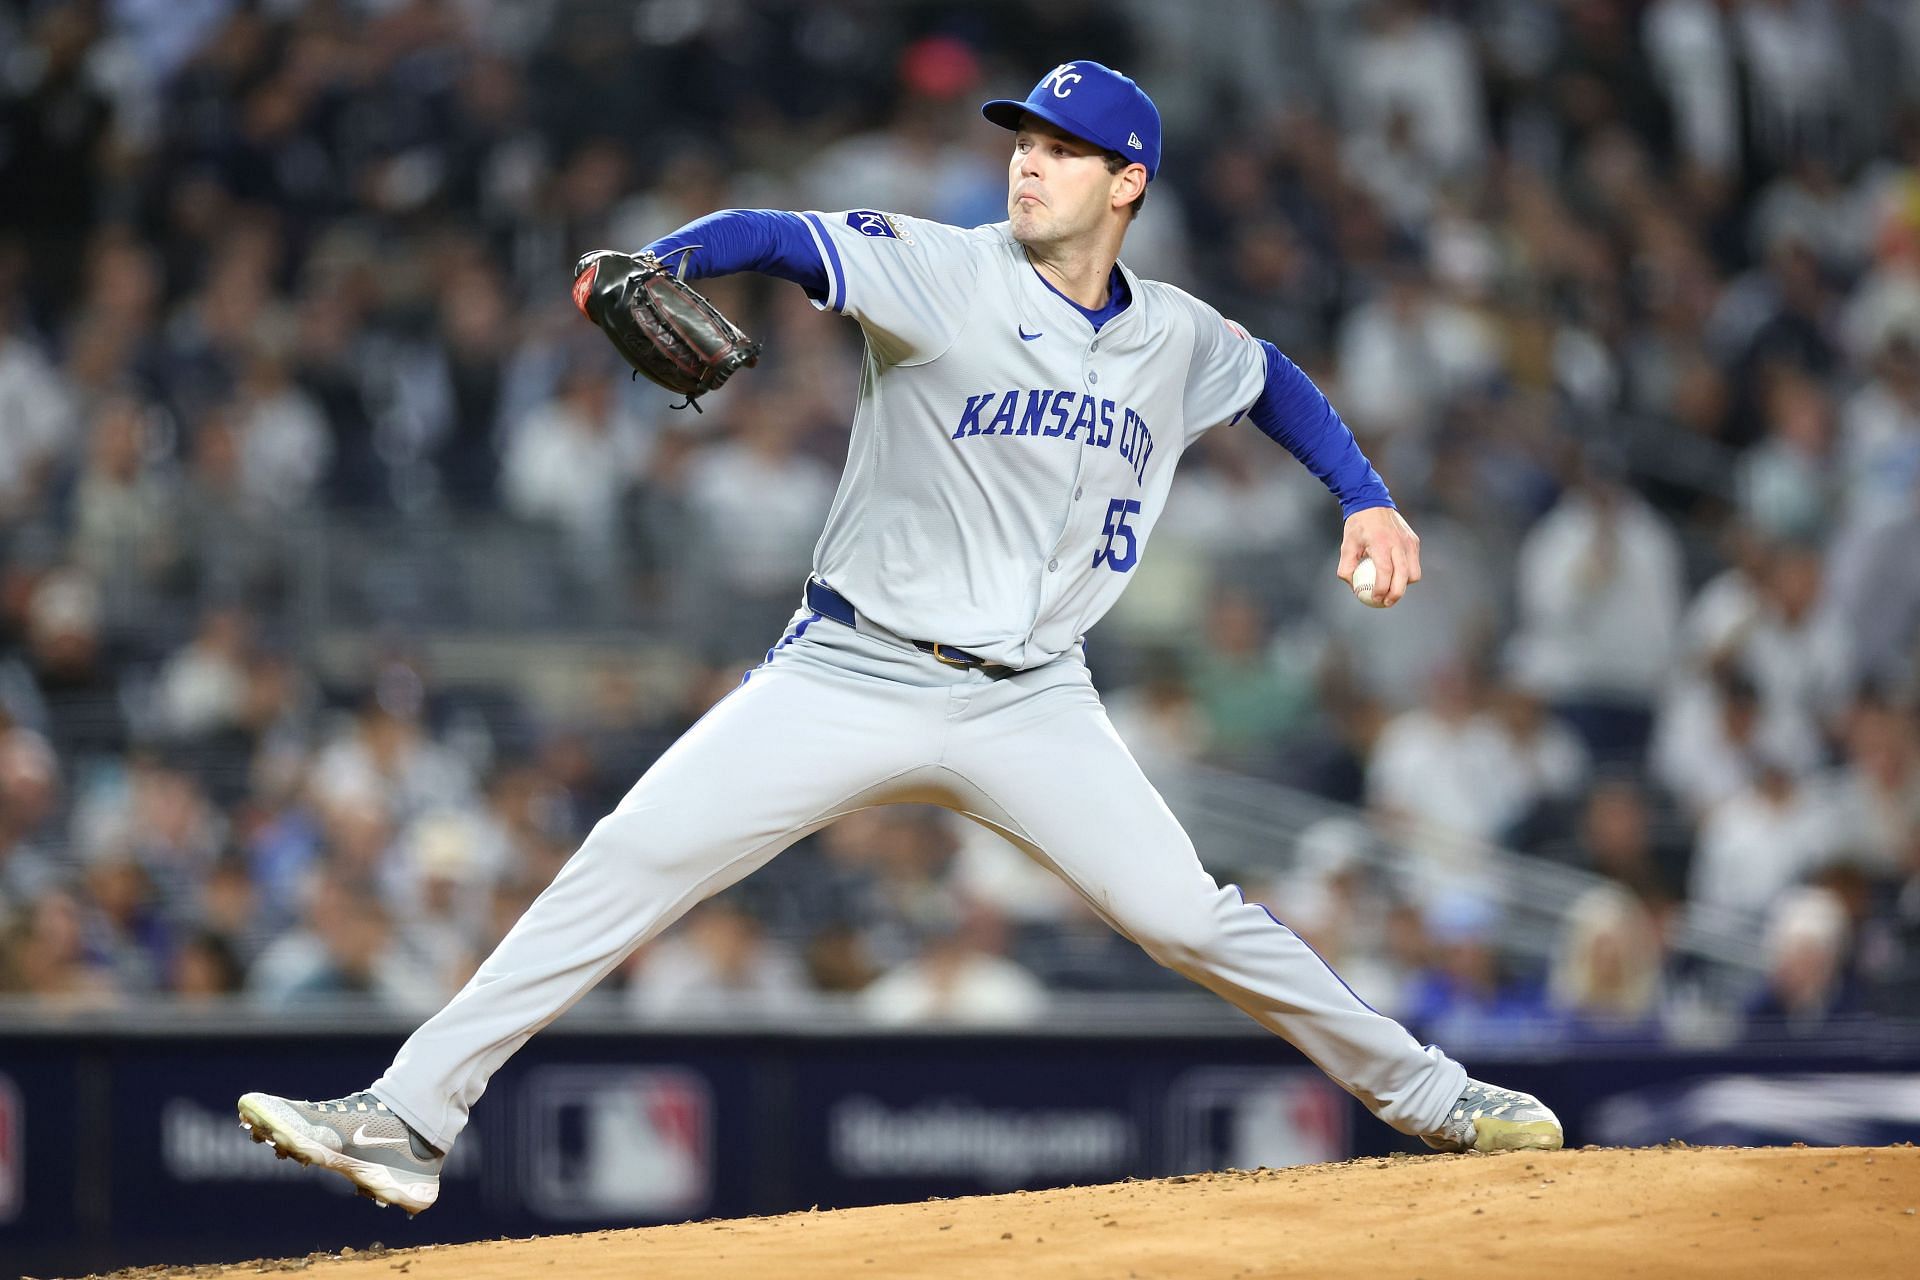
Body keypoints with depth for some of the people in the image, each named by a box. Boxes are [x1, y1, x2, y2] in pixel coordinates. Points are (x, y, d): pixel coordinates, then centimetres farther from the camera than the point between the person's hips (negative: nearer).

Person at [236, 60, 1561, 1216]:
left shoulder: (1177, 340, 7)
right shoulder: (941, 272, -6)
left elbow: (1274, 380, 29)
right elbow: (777, 235, -22)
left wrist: (1367, 495, 17)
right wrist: (650, 269, -41)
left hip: (1031, 705, 2)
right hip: (851, 678, -2)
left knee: (1192, 918, -6)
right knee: (632, 859, -14)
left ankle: (1426, 1096, 15)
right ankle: (409, 1119, -14)